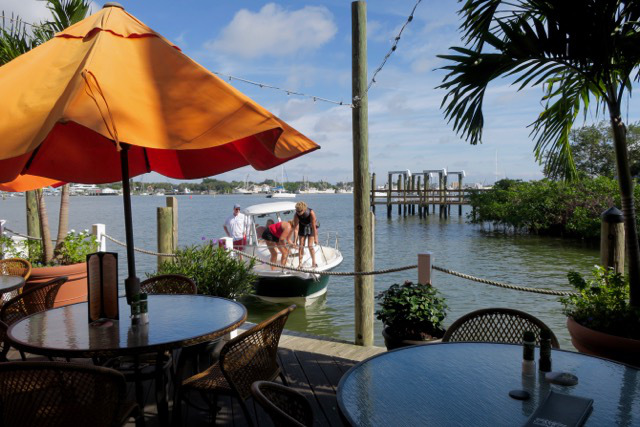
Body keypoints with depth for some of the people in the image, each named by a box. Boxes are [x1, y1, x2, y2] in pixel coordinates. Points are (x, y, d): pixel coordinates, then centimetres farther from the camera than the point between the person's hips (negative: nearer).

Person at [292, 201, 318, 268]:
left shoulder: (311, 213, -35)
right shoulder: (296, 215, -29)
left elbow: (314, 226, -29)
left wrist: (315, 238, -24)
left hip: (311, 227, -2)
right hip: (302, 227, 2)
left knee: (310, 246, -9)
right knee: (301, 246, -4)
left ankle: (314, 263, 7)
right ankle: (300, 264, 2)